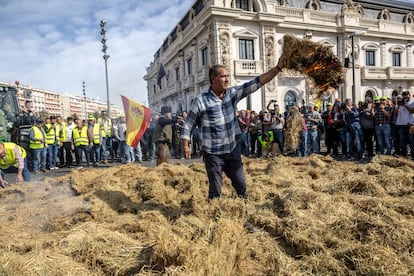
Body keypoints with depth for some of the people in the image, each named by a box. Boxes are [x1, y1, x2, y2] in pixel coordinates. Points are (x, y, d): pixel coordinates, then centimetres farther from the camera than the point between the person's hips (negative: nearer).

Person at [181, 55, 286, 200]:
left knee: (241, 185, 14)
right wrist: (185, 145, -9)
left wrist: (278, 68, -10)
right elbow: (188, 124, -5)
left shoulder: (233, 93, -1)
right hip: (213, 154, -4)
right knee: (215, 190, 6)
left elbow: (257, 82, -4)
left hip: (233, 150, 4)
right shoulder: (201, 100, -12)